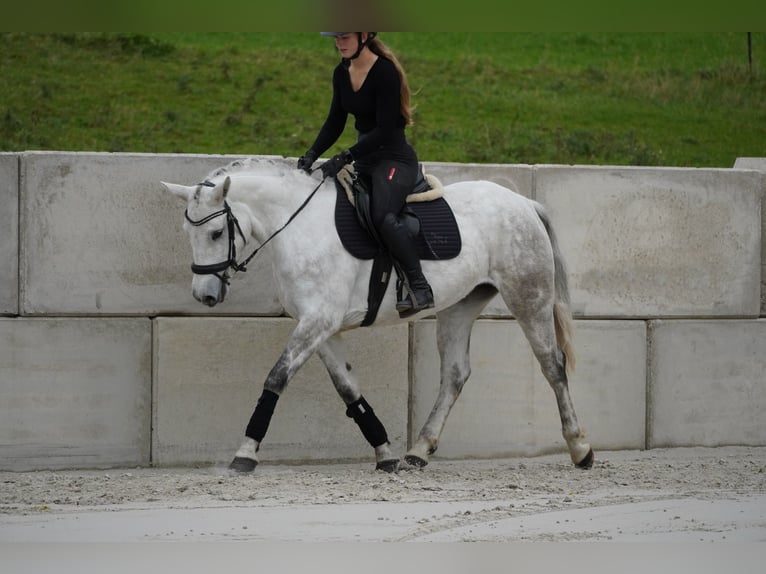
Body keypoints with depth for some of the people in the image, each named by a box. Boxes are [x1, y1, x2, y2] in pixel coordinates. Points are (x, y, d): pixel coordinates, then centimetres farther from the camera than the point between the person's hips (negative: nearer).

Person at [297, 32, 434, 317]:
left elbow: (384, 130, -20)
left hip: (395, 158, -9)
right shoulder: (342, 73, 8)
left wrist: (344, 157, -25)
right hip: (365, 160, 10)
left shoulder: (385, 72, -16)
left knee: (382, 215, -33)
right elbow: (335, 122, 12)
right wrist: (312, 154, -4)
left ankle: (420, 288, -30)